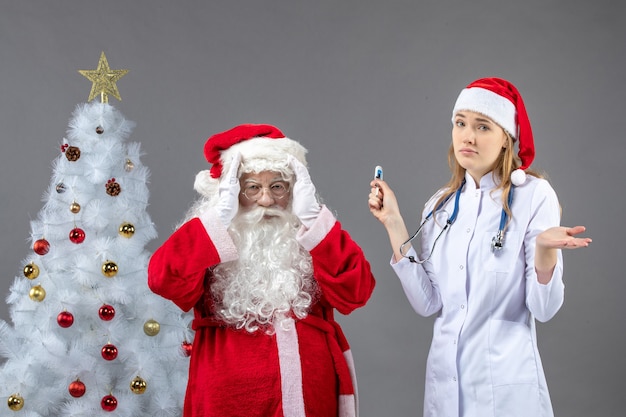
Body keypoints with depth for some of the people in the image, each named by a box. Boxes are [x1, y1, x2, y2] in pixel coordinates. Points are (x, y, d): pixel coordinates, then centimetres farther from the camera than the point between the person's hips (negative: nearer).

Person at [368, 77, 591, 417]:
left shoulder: (533, 195, -10)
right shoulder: (441, 205, 4)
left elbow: (544, 308, -12)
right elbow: (427, 303, -4)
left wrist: (545, 249, -30)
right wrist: (394, 225, -4)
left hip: (505, 383, -4)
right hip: (445, 378, 5)